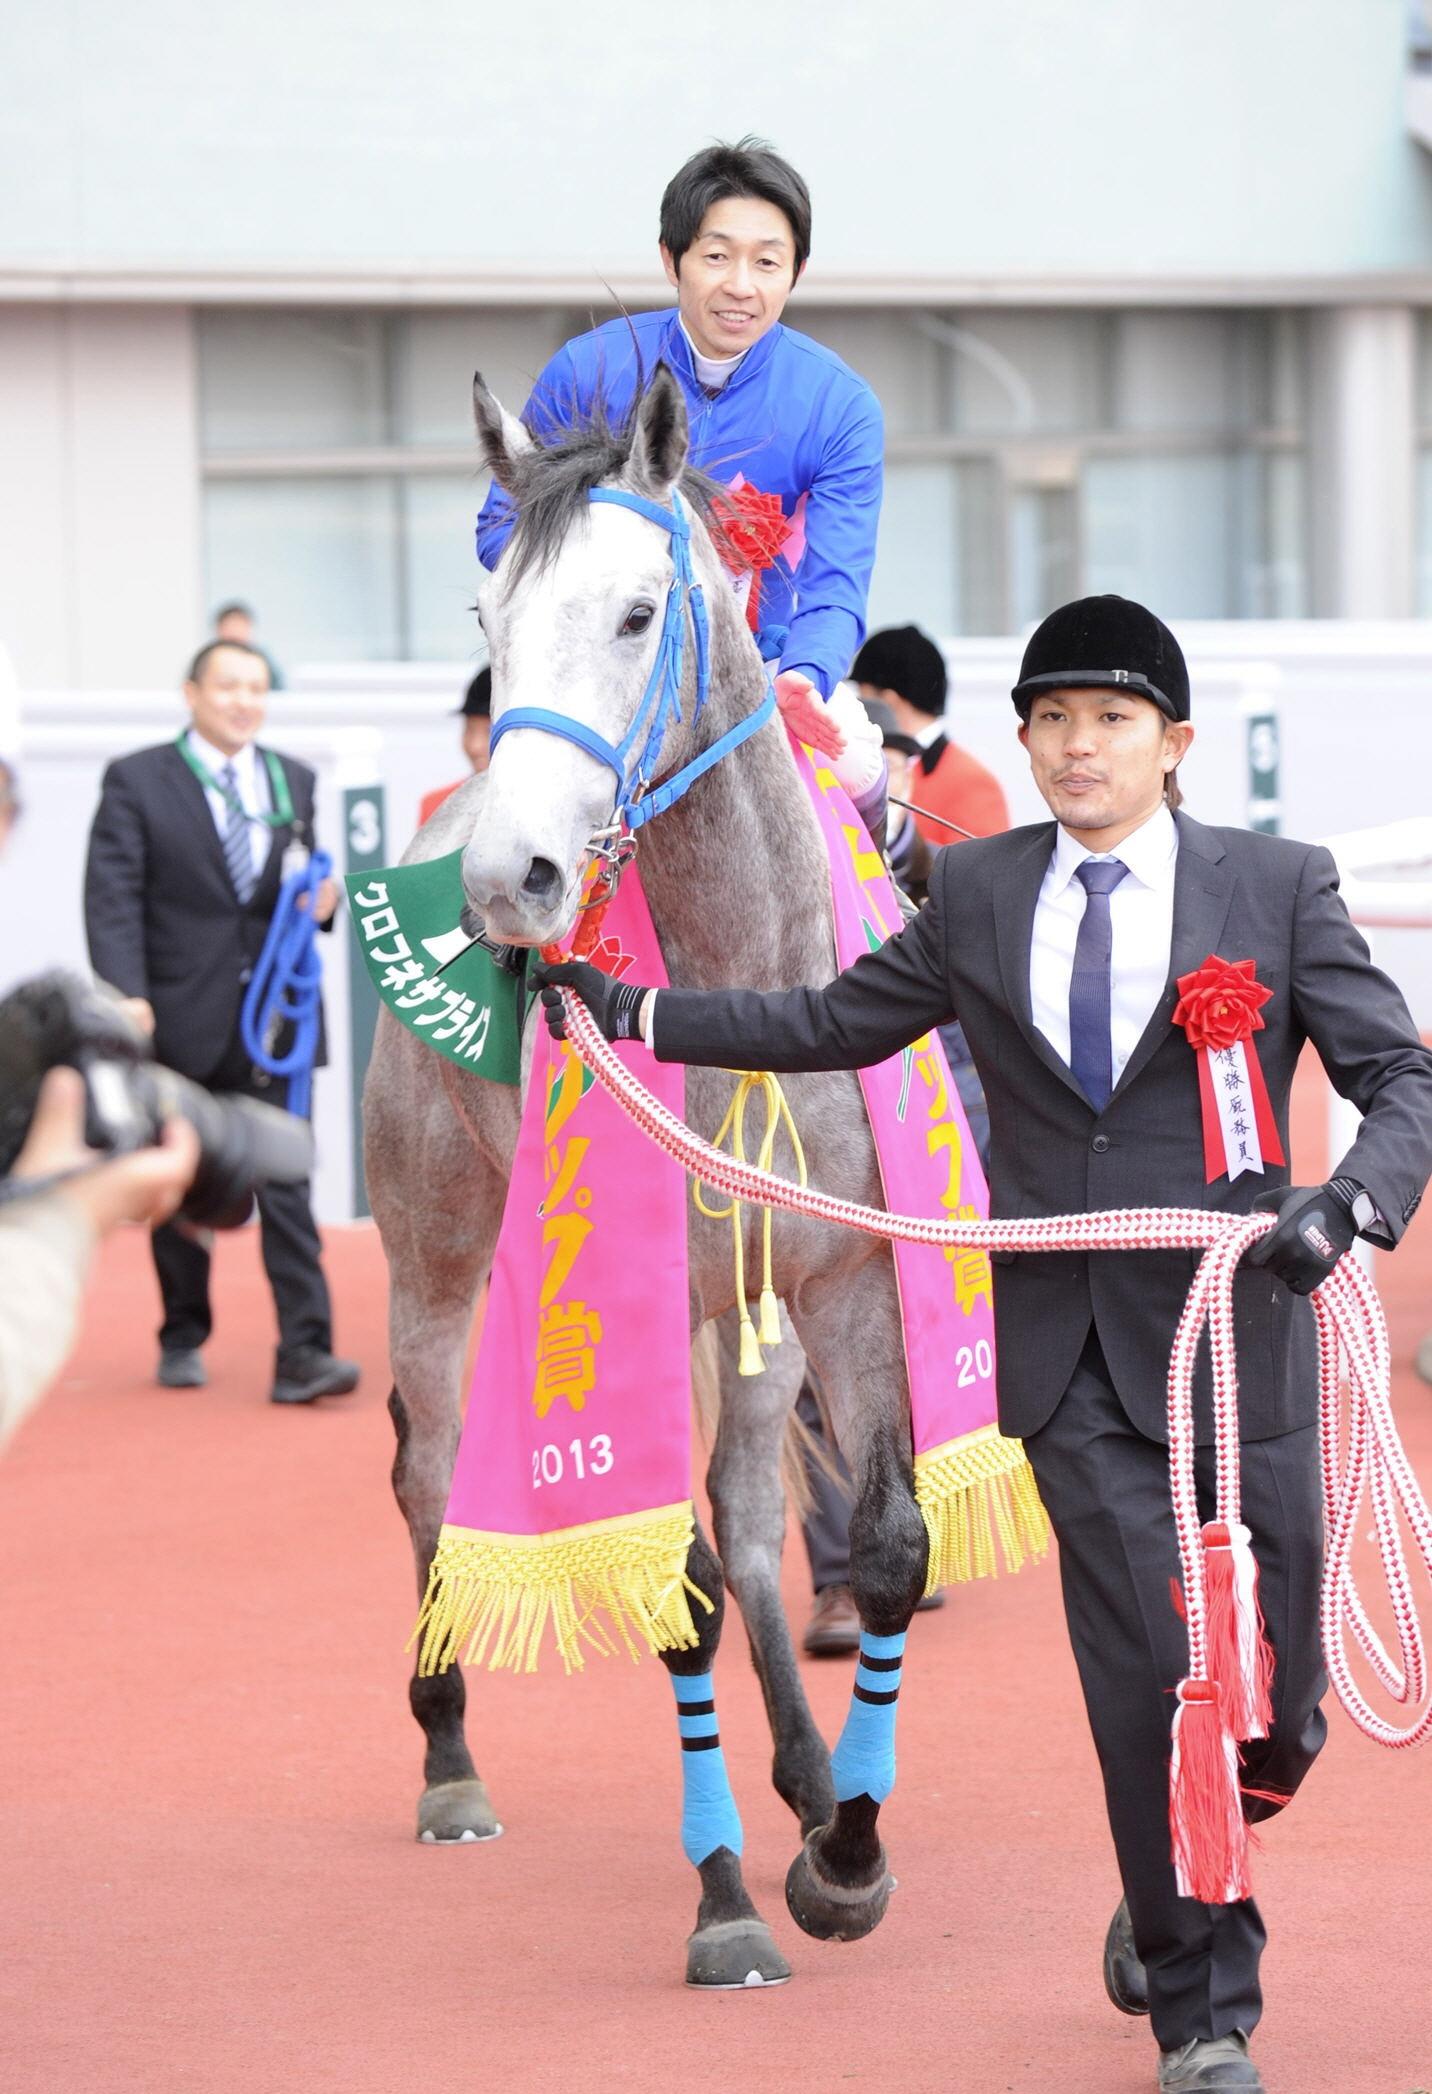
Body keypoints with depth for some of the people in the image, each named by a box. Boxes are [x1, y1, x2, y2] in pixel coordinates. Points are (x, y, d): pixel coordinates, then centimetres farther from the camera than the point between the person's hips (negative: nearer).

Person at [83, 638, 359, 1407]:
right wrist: (127, 994, -20)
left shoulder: (294, 782, 13)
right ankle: (182, 1340, 24)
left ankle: (303, 1352, -12)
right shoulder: (137, 781, 0)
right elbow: (113, 899, -8)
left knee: (286, 1185, -7)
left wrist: (321, 903, -5)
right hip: (181, 1019, -2)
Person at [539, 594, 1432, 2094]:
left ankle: (1174, 1898, 36)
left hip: (1232, 1337, -1)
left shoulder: (1277, 888, 2)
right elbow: (830, 1025, 21)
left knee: (1271, 1708, 4)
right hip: (1069, 1351, 1)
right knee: (1150, 1674, -6)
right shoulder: (975, 896, 10)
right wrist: (623, 1008, 17)